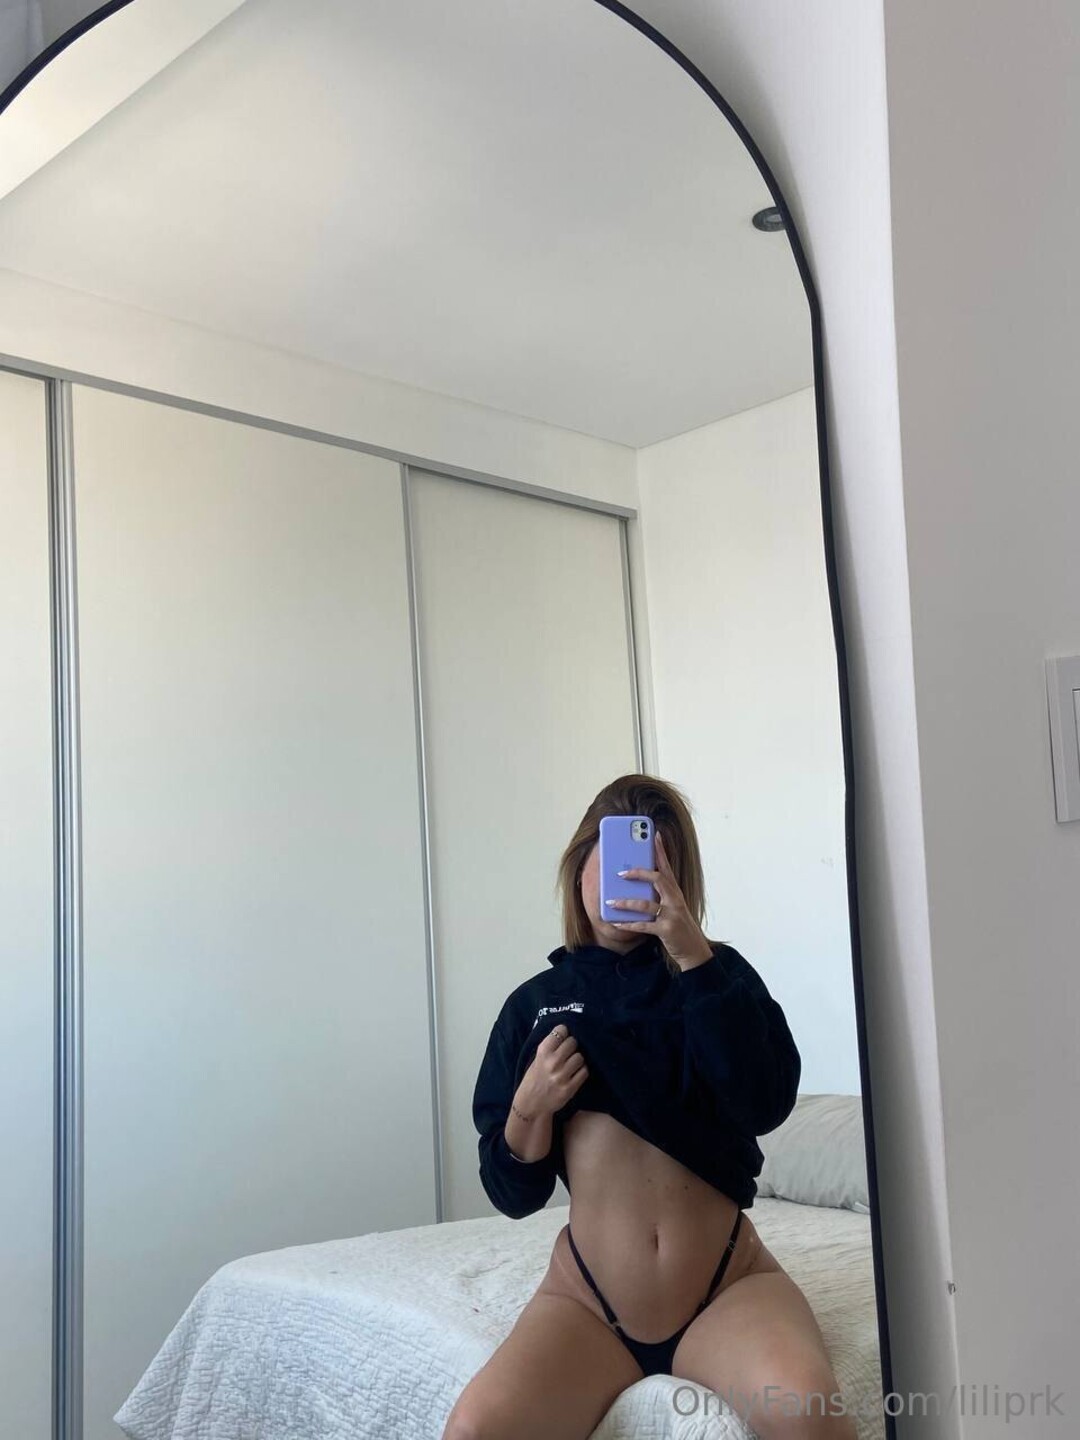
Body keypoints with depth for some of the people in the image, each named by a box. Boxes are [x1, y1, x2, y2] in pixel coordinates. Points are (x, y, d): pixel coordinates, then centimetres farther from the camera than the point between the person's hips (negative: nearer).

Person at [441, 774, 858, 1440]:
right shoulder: (535, 1005, 8)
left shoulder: (714, 974, 6)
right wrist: (530, 1109, -12)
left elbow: (767, 1102, -13)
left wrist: (696, 958, -18)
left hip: (729, 1287, -1)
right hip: (587, 1303, 2)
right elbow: (514, 1194, 8)